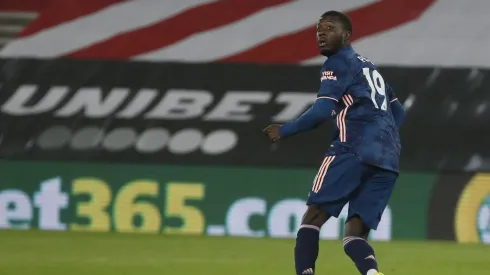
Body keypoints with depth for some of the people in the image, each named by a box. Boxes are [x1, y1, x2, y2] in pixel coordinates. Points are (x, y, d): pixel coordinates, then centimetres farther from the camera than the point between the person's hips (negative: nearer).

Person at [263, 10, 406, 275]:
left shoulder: (338, 63, 4)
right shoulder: (370, 68, 30)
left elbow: (321, 111, -8)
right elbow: (398, 112, 33)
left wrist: (284, 131, 2)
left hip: (354, 151, -8)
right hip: (387, 160, 8)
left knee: (312, 218, -4)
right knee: (354, 235, 3)